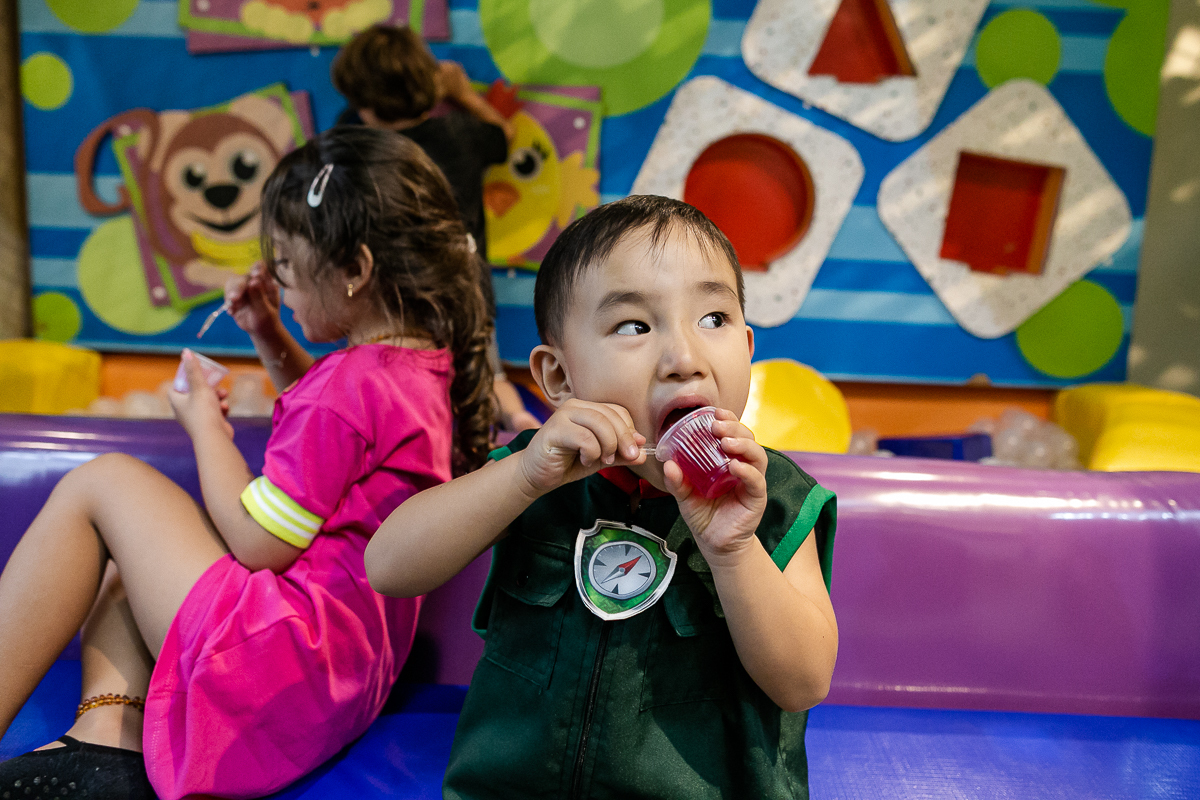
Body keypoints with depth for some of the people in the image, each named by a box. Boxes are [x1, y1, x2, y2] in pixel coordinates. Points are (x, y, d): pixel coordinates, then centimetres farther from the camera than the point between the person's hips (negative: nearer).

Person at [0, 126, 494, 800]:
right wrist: (272, 340, 15)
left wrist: (206, 424, -3)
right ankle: (106, 744, 7)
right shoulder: (424, 361, 7)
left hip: (285, 662, -10)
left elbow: (259, 544, -17)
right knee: (127, 530, 22)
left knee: (99, 485, -2)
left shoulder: (352, 383, -23)